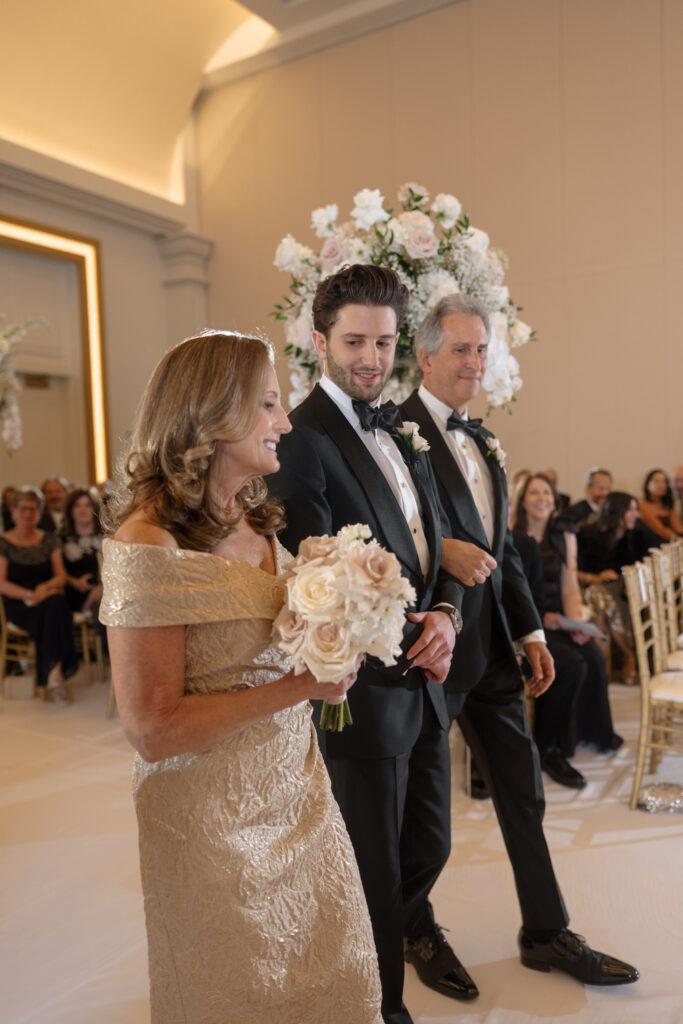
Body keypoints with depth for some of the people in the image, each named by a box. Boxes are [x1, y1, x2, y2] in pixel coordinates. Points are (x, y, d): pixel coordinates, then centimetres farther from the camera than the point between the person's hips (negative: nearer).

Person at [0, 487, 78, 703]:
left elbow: (61, 575, 9)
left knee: (56, 604, -35)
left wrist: (46, 587, -13)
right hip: (18, 605, -2)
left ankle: (51, 677, -32)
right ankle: (55, 673, -31)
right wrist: (29, 595, -19)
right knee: (52, 607, -35)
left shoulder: (49, 540, 16)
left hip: (48, 595, 3)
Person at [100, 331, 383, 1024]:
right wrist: (299, 685, -20)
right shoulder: (149, 545, -22)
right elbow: (153, 731, -21)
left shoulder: (255, 521, 3)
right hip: (217, 820, -7)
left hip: (298, 795, 7)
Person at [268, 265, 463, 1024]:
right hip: (367, 686, -7)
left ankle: (413, 925, 59)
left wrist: (444, 613, -7)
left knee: (430, 845, 26)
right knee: (374, 866, 15)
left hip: (426, 676, 8)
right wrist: (412, 638, -18)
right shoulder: (302, 439, -17)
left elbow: (434, 537, 10)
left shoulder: (402, 427, 8)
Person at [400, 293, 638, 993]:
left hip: (492, 646, 8)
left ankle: (546, 934, 35)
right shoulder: (397, 428, -11)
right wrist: (443, 551, -25)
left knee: (522, 791, 16)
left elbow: (503, 548, 17)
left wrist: (529, 631, 12)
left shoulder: (484, 441, 14)